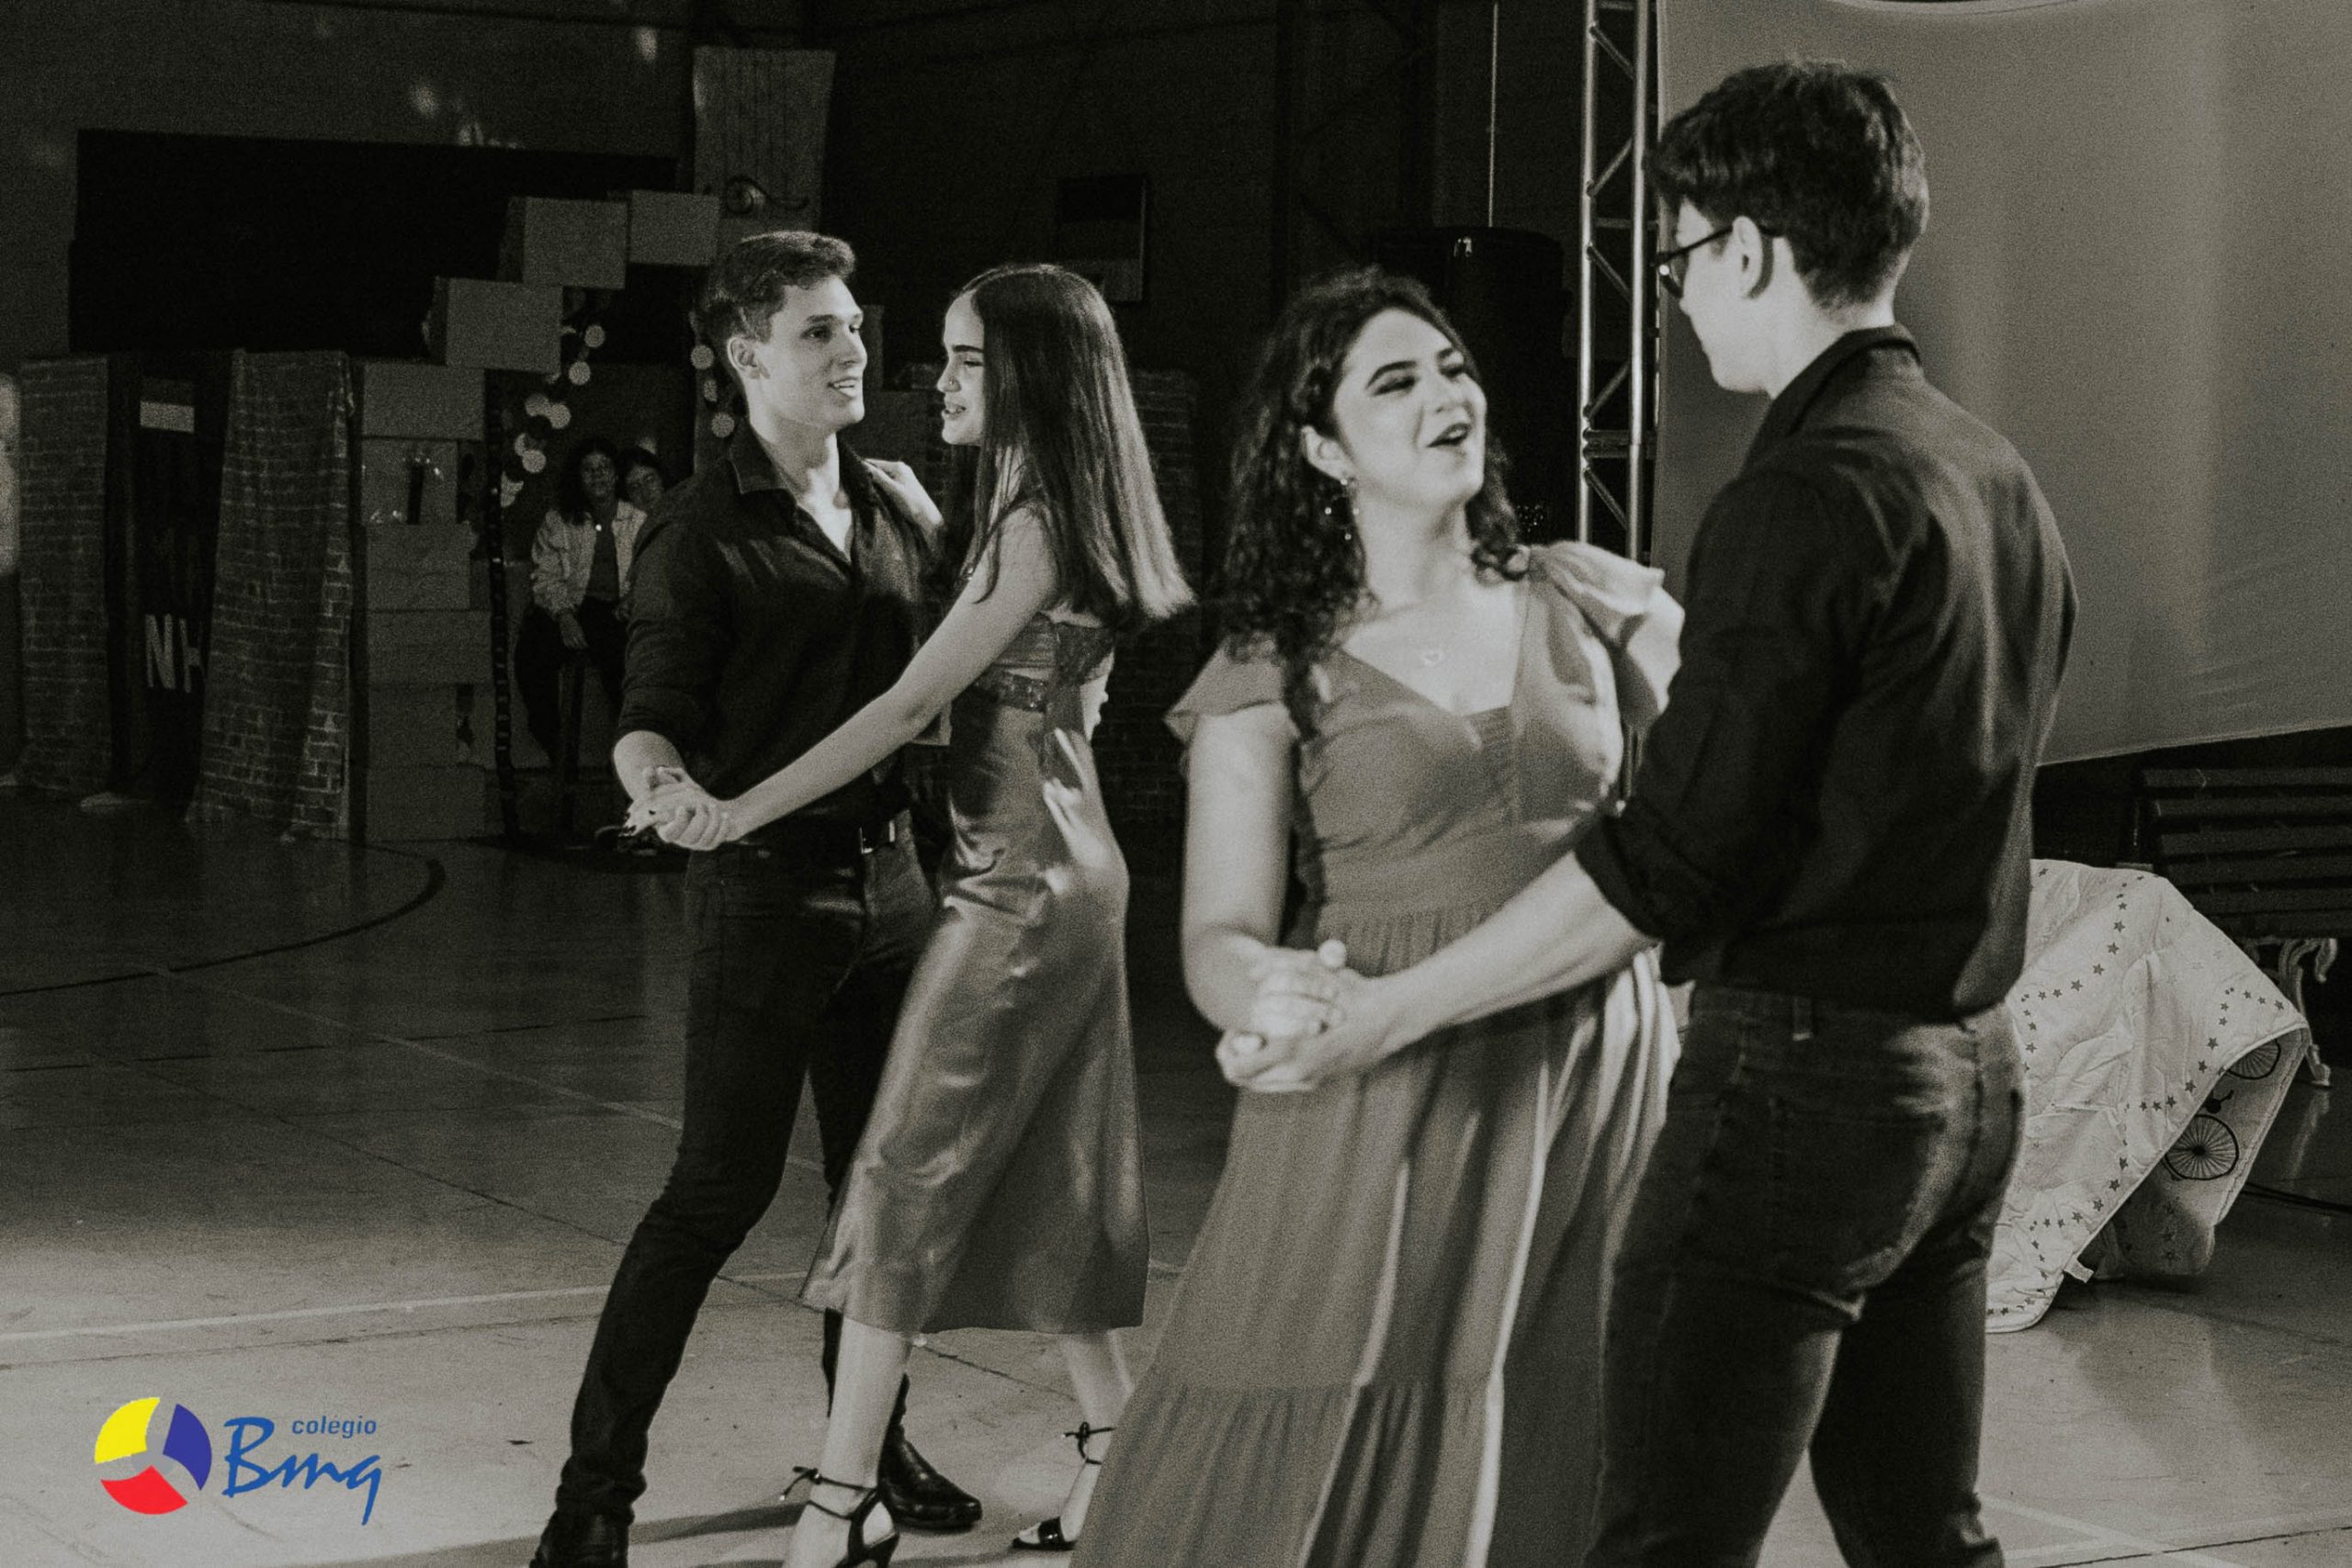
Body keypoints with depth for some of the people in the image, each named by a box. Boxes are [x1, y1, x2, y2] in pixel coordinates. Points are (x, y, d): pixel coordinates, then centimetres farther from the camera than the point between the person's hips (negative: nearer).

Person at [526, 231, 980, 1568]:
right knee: (722, 1185, -6)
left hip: (889, 875, 6)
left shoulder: (902, 505, 9)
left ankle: (871, 1439, 27)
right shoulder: (706, 533, -8)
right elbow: (654, 721, -11)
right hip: (768, 888, -6)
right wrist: (665, 784, -32)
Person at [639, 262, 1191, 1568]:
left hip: (1018, 887, -10)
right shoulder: (1046, 515, 13)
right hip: (1054, 872, 10)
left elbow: (912, 701, -21)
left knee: (906, 1178, -7)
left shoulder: (1038, 526, -16)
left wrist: (744, 809, -22)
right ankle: (1114, 1449, 20)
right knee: (1042, 1177, 14)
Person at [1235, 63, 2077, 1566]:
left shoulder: (1806, 498, -17)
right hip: (1971, 1067, 9)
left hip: (1802, 1079, -9)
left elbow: (1668, 861, -18)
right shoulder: (2003, 480, 9)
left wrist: (1387, 1012, -12)